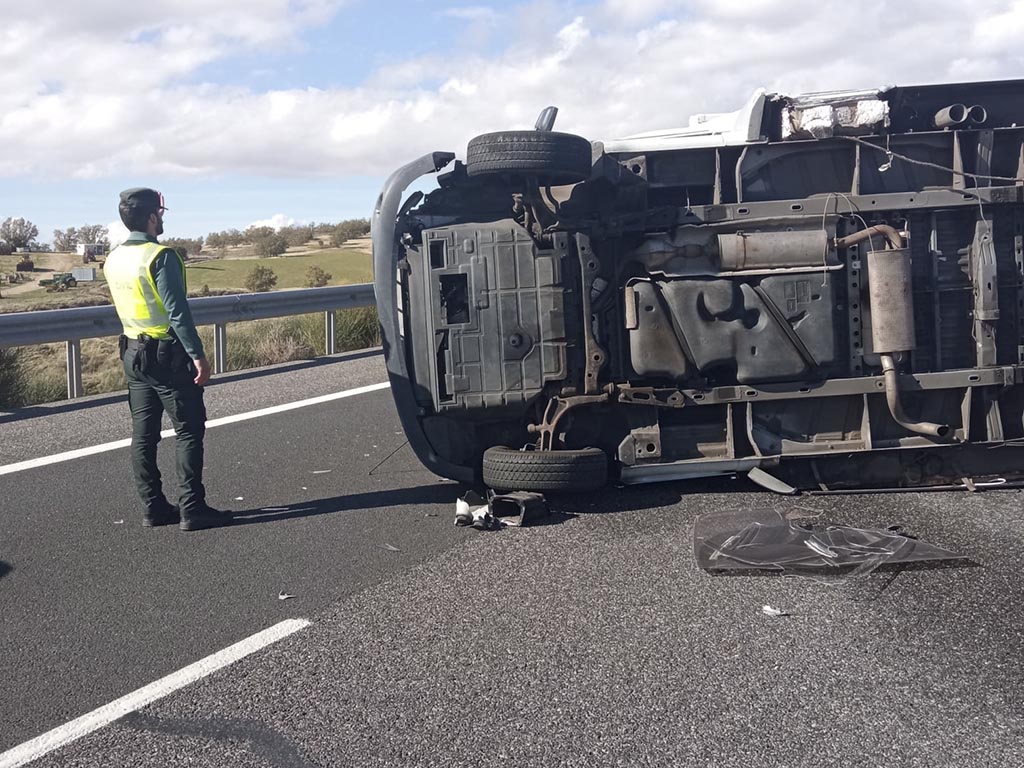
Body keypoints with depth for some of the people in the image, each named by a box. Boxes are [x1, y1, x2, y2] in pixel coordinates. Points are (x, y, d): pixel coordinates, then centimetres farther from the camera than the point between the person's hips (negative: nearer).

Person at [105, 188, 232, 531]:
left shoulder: (113, 260, 7)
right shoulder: (161, 256, -17)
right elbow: (177, 311, -20)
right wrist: (197, 355, -19)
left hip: (133, 354, 8)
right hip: (167, 354, -8)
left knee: (143, 434, 10)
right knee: (189, 431, -2)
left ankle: (153, 507, 15)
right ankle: (192, 509, -2)